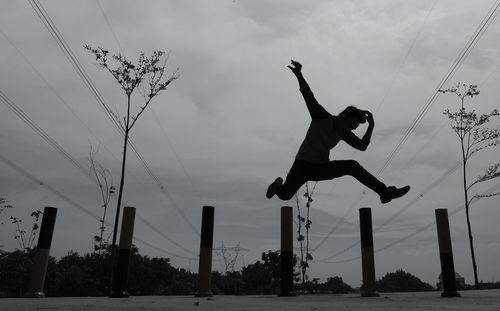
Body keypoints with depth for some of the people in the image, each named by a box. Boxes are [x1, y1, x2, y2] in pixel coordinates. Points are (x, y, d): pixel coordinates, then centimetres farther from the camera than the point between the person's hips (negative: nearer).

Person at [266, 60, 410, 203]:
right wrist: (299, 74, -33)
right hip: (303, 165, -5)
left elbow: (362, 146, 0)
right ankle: (278, 185, 17)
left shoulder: (344, 133, 4)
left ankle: (384, 192, -11)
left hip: (322, 168, 5)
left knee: (353, 166, -15)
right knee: (285, 195, -20)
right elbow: (308, 94, -21)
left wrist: (371, 126, -10)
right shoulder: (321, 116, -11)